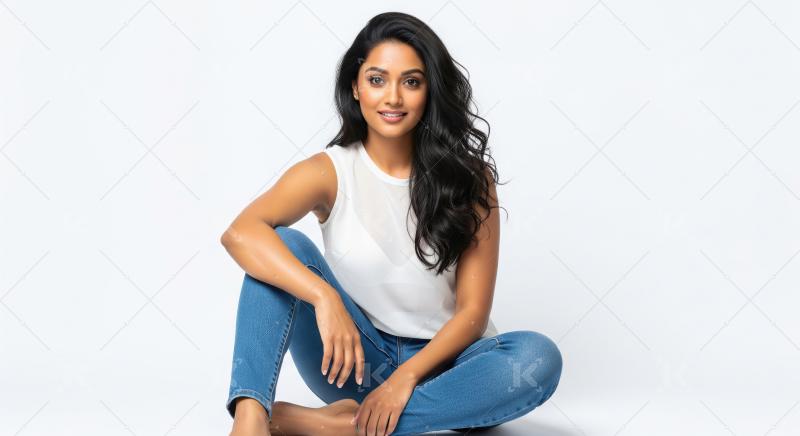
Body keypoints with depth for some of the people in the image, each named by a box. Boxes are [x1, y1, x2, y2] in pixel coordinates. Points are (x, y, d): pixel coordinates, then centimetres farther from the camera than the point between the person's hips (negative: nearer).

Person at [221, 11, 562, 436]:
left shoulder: (468, 177, -4)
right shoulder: (329, 172, -5)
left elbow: (473, 309, -8)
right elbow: (240, 233, -24)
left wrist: (408, 375, -22)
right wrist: (324, 297, -38)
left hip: (439, 363, 1)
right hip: (358, 362, 0)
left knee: (539, 358, -31)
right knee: (285, 247, -21)